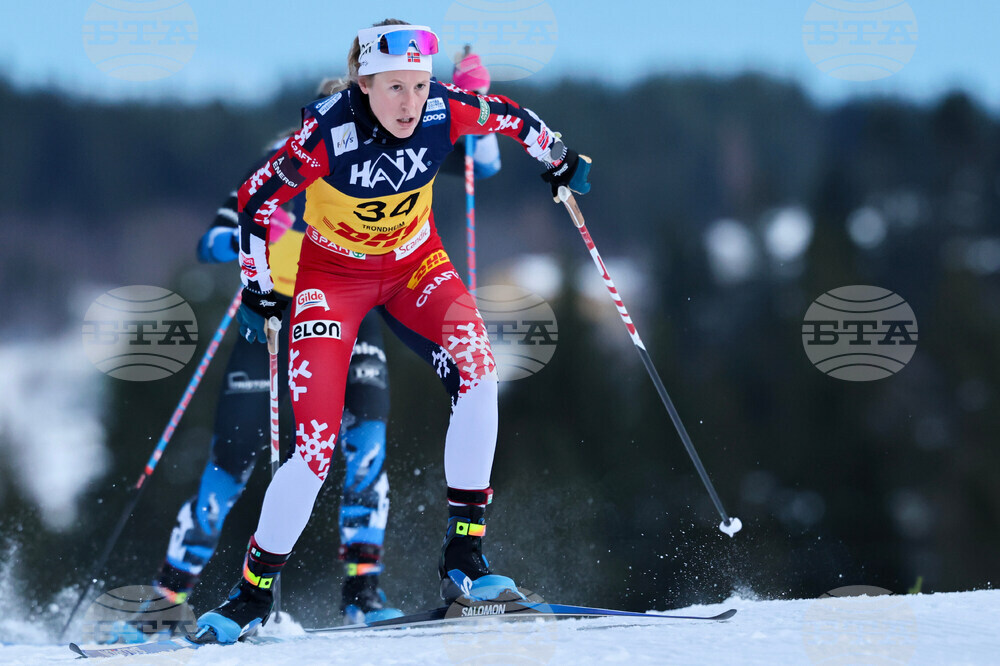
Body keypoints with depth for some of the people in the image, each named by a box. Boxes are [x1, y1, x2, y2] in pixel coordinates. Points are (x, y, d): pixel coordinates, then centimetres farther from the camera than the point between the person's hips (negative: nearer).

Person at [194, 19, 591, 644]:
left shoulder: (445, 113, -21)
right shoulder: (329, 133, -29)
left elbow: (511, 117, 1)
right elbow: (257, 200, -16)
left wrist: (560, 160, 13)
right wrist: (258, 291, -10)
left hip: (415, 261, 3)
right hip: (333, 271, -3)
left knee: (478, 361, -27)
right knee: (317, 447, -14)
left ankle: (465, 556, -19)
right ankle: (253, 594, 7)